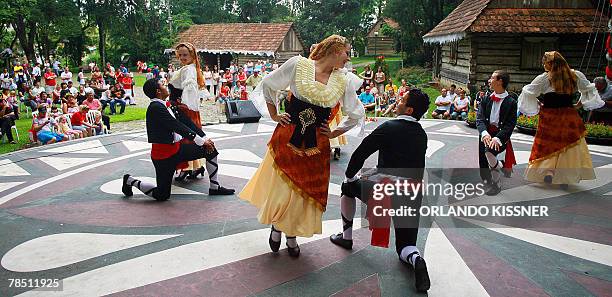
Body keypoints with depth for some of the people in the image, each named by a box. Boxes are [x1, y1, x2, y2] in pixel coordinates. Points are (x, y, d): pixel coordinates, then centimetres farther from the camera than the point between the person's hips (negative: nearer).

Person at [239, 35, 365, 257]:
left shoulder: (344, 81, 3)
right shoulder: (298, 65, -5)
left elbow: (357, 114, 16)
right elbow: (267, 85, 6)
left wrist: (334, 133, 9)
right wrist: (274, 115, 3)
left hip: (316, 146, 3)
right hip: (287, 137, -2)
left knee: (306, 190, 8)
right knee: (280, 187, 3)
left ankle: (291, 235, 30)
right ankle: (276, 227, 32)